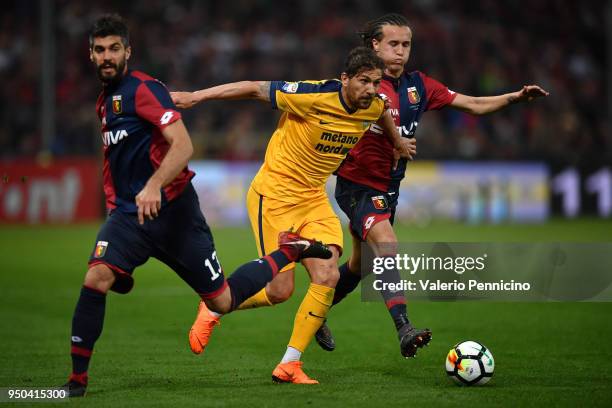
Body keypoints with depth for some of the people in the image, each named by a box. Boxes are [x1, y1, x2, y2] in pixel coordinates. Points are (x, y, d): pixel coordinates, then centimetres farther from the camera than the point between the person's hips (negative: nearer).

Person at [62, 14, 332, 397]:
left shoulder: (143, 88, -11)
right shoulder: (105, 101, 15)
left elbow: (183, 146, -22)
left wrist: (153, 186, -36)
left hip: (173, 211, -6)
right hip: (129, 213, 6)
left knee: (223, 301, 2)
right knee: (96, 279, -21)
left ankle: (289, 250, 24)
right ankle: (77, 378, -13)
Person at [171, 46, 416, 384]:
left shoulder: (374, 106, -5)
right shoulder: (315, 96, -25)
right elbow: (255, 89, -19)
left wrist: (397, 142, 37)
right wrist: (195, 97, -20)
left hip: (314, 198, 6)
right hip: (274, 194, -6)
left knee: (327, 277, -11)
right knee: (280, 290, -7)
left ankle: (289, 365, 0)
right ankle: (213, 309, 22)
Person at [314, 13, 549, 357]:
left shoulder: (419, 86, 3)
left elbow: (474, 105, 4)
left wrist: (515, 97, -9)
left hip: (389, 188, 7)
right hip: (358, 185, -7)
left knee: (360, 265, 18)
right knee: (388, 246, -28)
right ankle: (404, 330, -39)